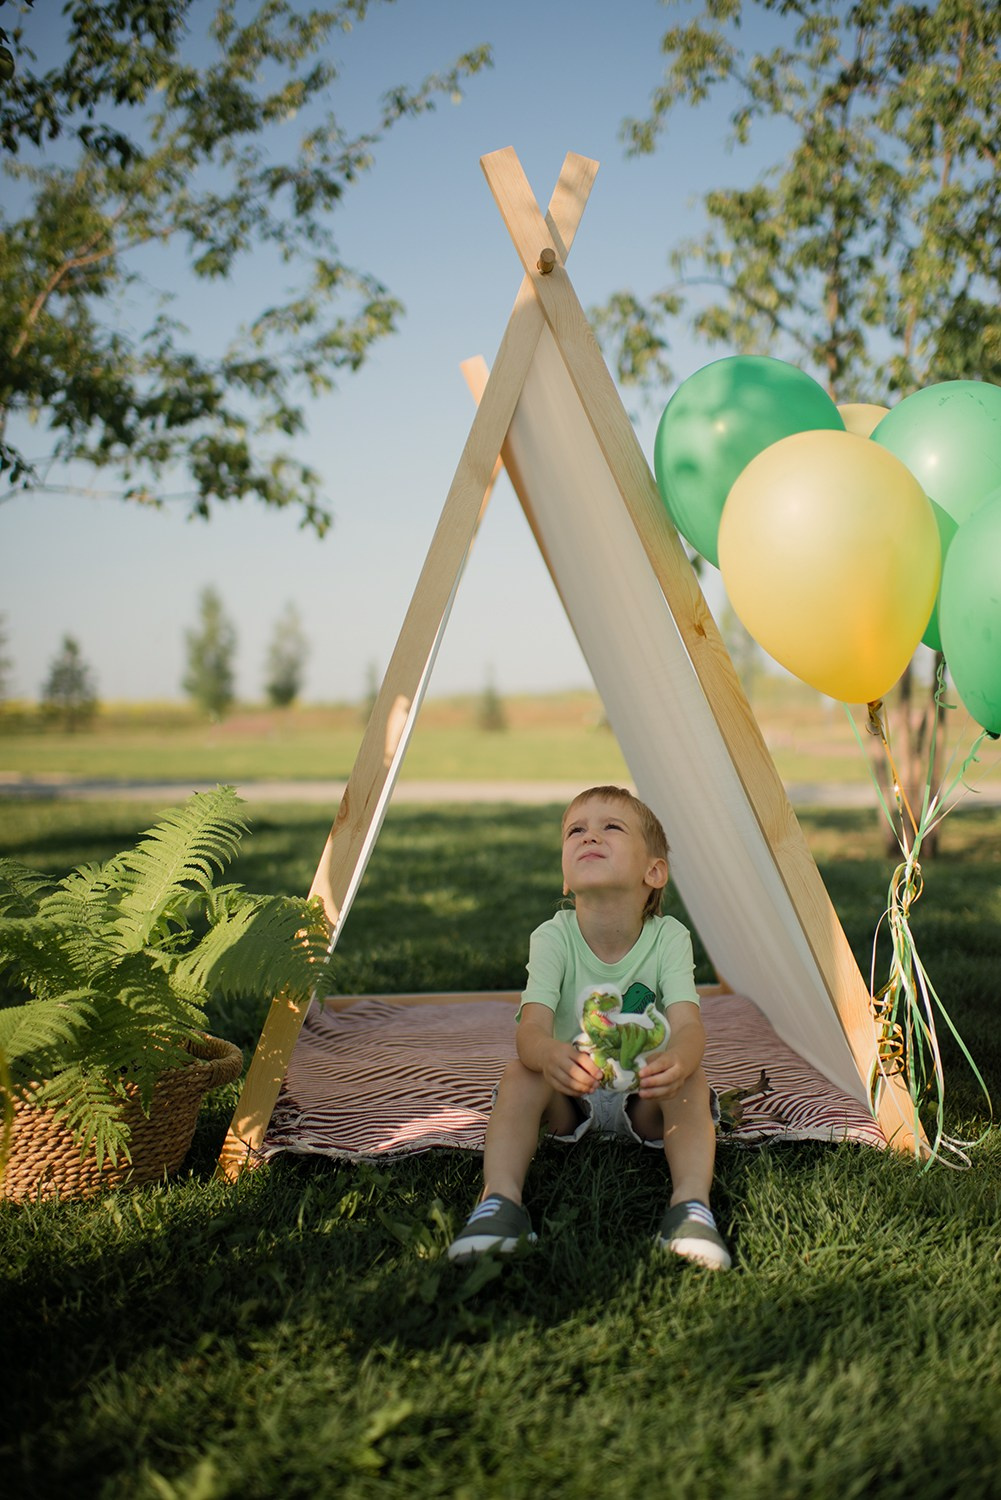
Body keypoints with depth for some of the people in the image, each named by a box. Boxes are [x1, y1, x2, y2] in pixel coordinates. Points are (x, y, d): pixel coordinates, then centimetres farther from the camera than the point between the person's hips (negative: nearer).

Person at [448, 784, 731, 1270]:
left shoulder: (669, 938, -17)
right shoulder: (552, 938, -17)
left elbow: (688, 1024, -31)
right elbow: (531, 1027, -30)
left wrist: (676, 1061, -58)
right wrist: (549, 1053, -57)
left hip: (645, 1098, 0)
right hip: (572, 1095, 0)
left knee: (692, 1081, -30)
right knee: (520, 1072, -29)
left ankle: (691, 1205, -35)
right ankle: (499, 1201, -32)